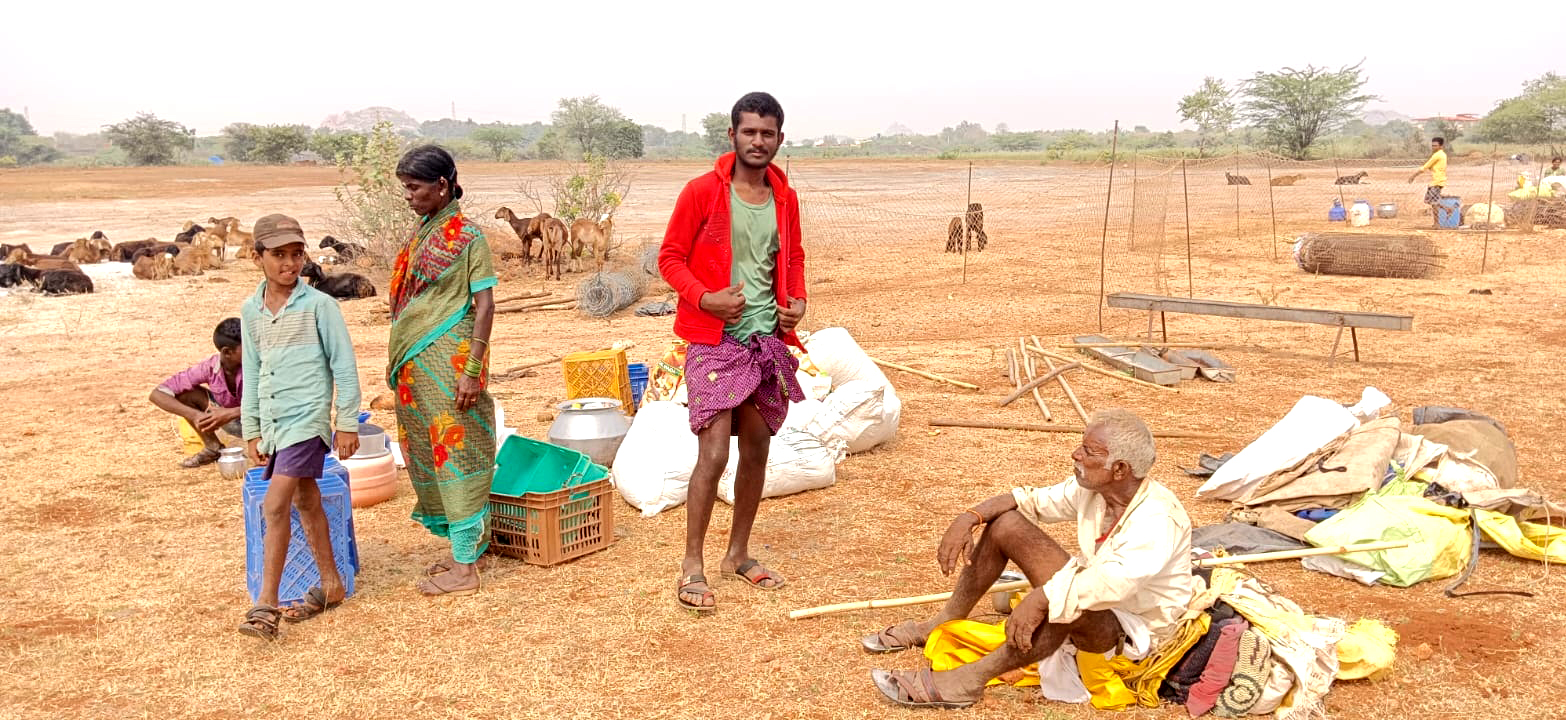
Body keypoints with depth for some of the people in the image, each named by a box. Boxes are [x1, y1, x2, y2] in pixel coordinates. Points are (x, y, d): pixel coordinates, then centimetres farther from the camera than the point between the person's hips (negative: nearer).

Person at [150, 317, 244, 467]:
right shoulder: (209, 368, -21)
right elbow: (156, 394, -21)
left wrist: (230, 413, -47)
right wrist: (195, 414, -36)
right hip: (227, 419, 4)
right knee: (185, 394, -16)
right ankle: (214, 449, 0)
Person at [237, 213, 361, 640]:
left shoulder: (318, 305, -7)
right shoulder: (250, 311, 9)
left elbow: (344, 366, -5)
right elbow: (252, 374, 16)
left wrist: (348, 423, -5)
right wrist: (250, 431, 16)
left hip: (306, 419, -6)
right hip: (272, 424, 6)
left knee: (275, 506, -12)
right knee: (305, 502, 15)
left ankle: (266, 604, -6)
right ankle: (330, 585, 27)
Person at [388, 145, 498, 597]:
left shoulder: (466, 236, -9)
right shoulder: (421, 234, 14)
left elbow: (485, 305, -13)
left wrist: (472, 370, -19)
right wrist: (396, 359, 17)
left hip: (448, 362, -8)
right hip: (415, 364, 8)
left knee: (455, 452, -4)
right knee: (428, 453, 12)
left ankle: (464, 567, 3)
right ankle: (461, 547, 24)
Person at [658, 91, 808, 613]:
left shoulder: (785, 198, 8)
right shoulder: (703, 192, -7)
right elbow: (670, 257, -4)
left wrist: (798, 300, 1)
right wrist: (706, 299, -20)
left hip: (769, 340, 6)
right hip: (716, 342, -5)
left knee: (757, 448, 12)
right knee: (714, 453, -10)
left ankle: (739, 554, 27)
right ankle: (692, 565, 4)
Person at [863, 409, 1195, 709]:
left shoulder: (1158, 519, -32)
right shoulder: (1093, 487, -8)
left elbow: (1115, 579, -47)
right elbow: (1033, 499, 1)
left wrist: (1040, 598, -54)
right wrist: (969, 517, -15)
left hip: (1135, 631, -8)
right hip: (1096, 599, 8)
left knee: (1068, 602, -43)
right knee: (1006, 523, -5)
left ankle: (966, 681, -31)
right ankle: (943, 623, 4)